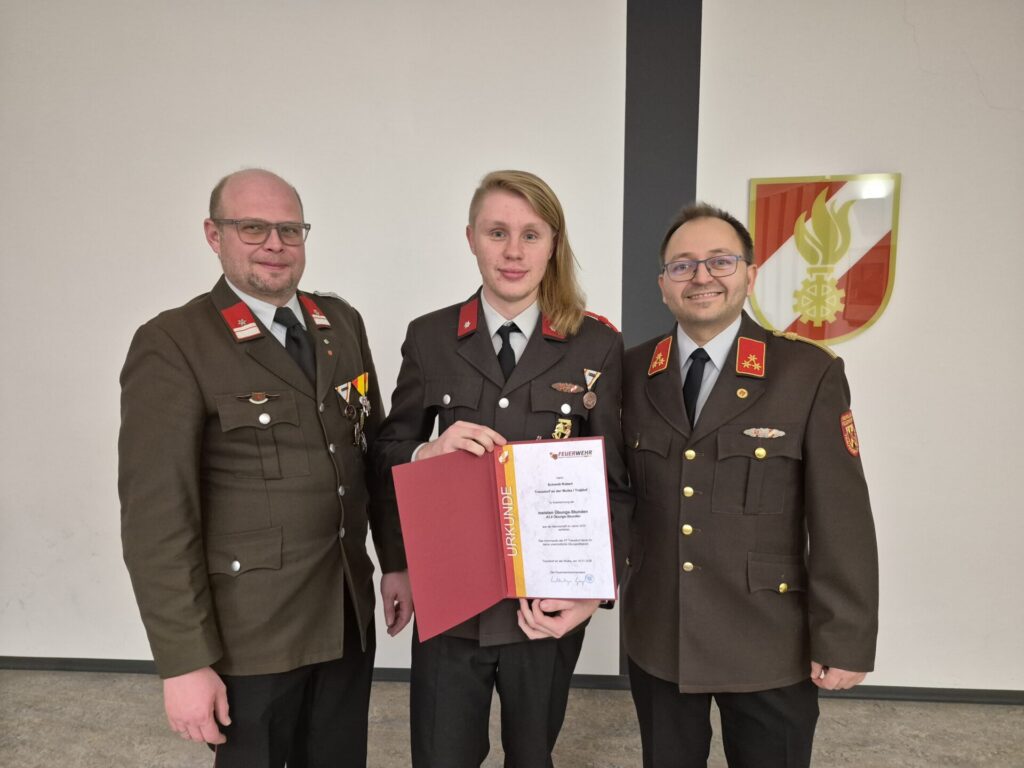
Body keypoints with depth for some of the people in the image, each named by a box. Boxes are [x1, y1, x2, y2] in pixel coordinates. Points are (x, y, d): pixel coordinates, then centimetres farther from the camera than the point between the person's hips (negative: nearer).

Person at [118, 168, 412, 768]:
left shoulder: (342, 323, 6)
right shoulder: (172, 345, -12)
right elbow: (156, 515, -15)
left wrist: (397, 560, 11)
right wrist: (184, 663, -14)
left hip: (349, 615, 5)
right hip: (250, 630, -5)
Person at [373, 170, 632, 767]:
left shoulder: (597, 345, -4)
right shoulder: (430, 337, -1)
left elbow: (615, 484, -3)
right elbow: (388, 455, 4)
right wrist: (430, 453, -19)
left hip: (549, 604, 0)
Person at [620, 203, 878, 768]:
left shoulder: (810, 374, -11)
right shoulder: (632, 372, -1)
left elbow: (842, 520, -10)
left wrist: (843, 643, -9)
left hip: (770, 647, -2)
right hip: (656, 639, 3)